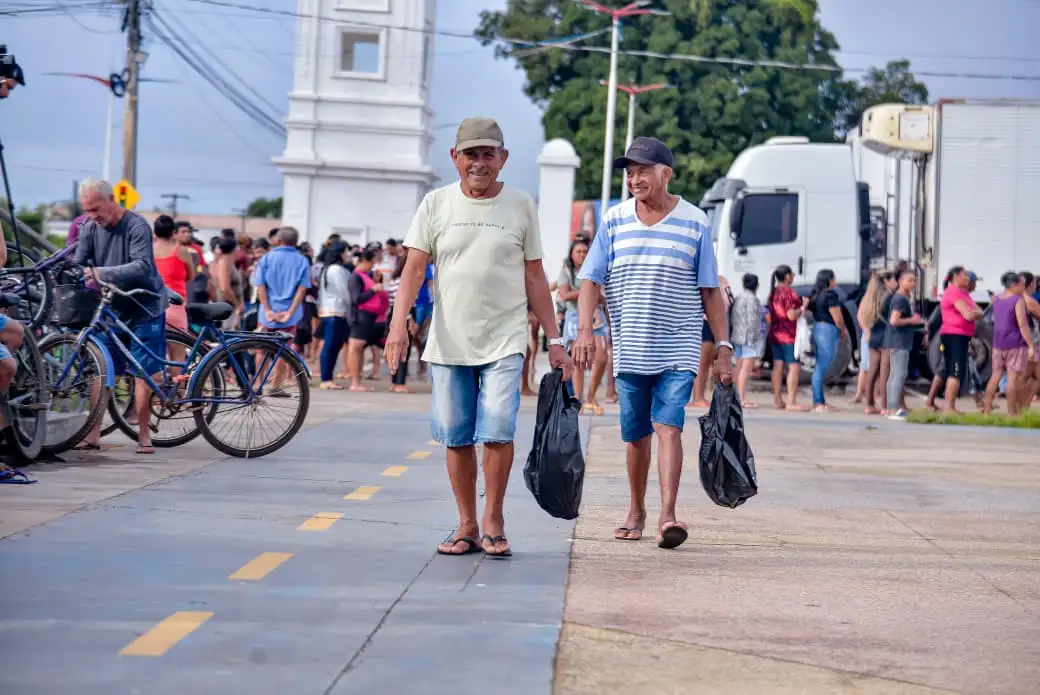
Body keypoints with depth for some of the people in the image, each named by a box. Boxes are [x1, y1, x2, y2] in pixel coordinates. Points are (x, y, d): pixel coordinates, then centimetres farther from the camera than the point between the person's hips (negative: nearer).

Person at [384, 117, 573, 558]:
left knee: (497, 432, -12)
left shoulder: (520, 206, 5)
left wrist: (554, 341, 5)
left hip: (504, 343, -1)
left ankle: (493, 521, 3)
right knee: (457, 438, 4)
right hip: (448, 342, 1)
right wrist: (399, 324, -15)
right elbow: (415, 269, 0)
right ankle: (467, 526, 15)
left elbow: (534, 277, 8)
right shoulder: (436, 204, 4)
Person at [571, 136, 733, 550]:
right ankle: (636, 512, 26)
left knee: (668, 426, -16)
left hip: (678, 350, -2)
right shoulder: (615, 221, 4)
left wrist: (723, 347, 1)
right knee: (636, 436, 9)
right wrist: (585, 331, -13)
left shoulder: (695, 222, 0)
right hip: (629, 352, 2)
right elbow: (591, 280, 1)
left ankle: (667, 516, -20)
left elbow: (711, 292, 4)